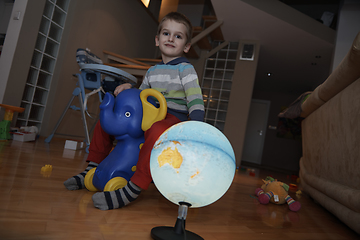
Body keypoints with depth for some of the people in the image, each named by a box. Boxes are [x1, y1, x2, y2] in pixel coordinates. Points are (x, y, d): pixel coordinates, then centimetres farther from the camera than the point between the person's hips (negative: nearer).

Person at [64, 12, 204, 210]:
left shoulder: (185, 69, -2)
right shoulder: (152, 71, 18)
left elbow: (195, 100, -14)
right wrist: (128, 89, 2)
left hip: (174, 118, -7)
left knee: (157, 131, -44)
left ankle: (132, 190, -37)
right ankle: (92, 171, 14)